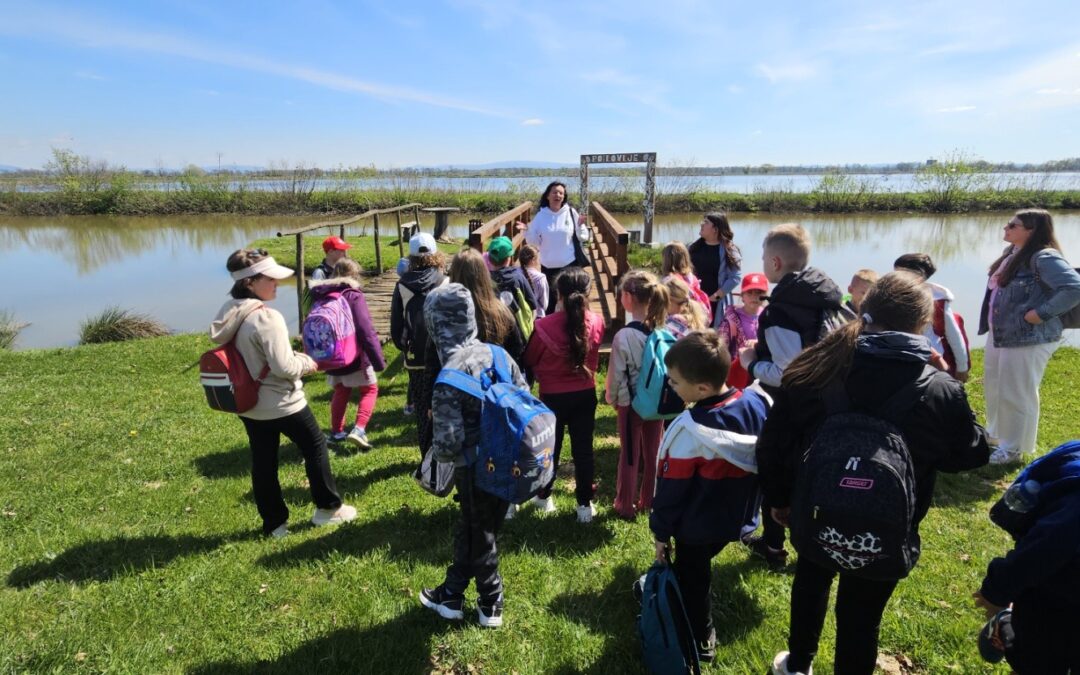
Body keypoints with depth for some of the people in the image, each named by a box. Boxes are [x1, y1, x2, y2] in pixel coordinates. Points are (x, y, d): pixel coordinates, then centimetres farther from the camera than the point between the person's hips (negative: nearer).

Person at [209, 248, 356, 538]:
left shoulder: (228, 314, 2)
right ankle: (329, 508, 24)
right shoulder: (267, 318, -25)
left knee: (263, 461, 14)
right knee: (315, 446, 12)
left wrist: (295, 358, 9)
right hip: (280, 403, -8)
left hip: (248, 403, 8)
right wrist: (307, 362, -6)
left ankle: (274, 522, 27)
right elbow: (283, 367, -26)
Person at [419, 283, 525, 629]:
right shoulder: (496, 353, -6)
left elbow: (448, 440, -25)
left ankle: (491, 605, 40)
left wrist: (437, 454, -3)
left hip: (475, 469, -6)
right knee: (468, 525, 24)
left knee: (480, 535, 18)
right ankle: (452, 593, 43)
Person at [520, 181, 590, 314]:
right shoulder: (541, 216, -1)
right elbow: (535, 242, 3)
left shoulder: (570, 213, -3)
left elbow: (583, 238, -2)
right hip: (548, 266, 1)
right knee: (549, 300, 11)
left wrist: (580, 225, -20)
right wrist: (527, 231, -14)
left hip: (571, 264, -1)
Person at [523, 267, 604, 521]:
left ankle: (544, 496, 36)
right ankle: (585, 504, 21)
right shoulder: (596, 323, -11)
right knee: (583, 449, 12)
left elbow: (530, 360, -5)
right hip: (586, 394, 2)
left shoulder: (544, 326, -22)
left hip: (553, 396, -2)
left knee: (551, 446, 17)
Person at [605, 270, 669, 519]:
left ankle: (625, 505, 23)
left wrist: (611, 398, 6)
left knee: (630, 455, 10)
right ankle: (648, 500, 32)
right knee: (653, 453, 17)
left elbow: (616, 375, -12)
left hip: (630, 404, -4)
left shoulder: (624, 336, -21)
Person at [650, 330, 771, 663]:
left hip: (698, 527, -7)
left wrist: (661, 533, -4)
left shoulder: (690, 431, -32)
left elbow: (671, 489, -19)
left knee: (691, 579, 17)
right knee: (697, 572, 27)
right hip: (739, 517, 7)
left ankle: (700, 641, 35)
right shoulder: (757, 402, -13)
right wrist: (748, 504, 17)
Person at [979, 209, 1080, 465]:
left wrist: (1041, 313, -24)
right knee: (994, 387, 22)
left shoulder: (1044, 258, -20)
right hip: (999, 334, 10)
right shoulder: (1012, 253, 8)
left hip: (1028, 339, -10)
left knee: (1016, 393, 3)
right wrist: (991, 325, 10)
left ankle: (1012, 448, 18)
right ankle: (996, 435, 41)